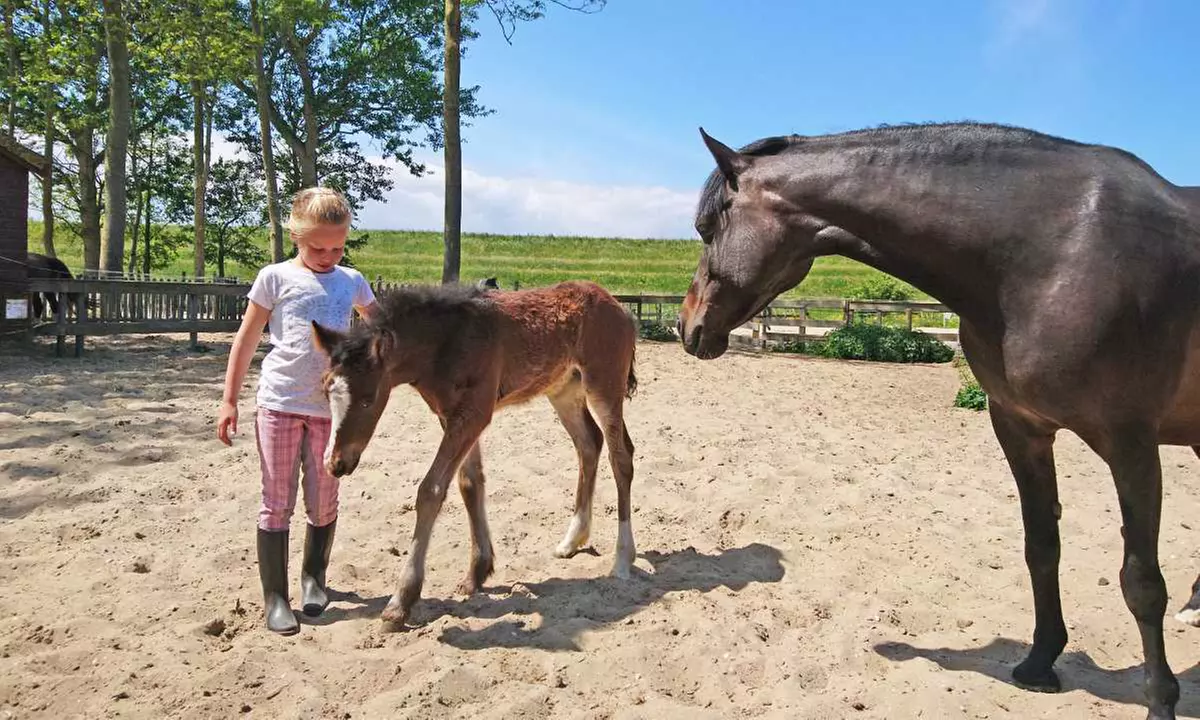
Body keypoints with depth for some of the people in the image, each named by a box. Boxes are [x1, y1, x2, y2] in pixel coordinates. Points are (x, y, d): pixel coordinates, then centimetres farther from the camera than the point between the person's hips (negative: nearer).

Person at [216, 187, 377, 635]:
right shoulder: (275, 278, 0)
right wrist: (229, 401, 1)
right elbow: (246, 340, 4)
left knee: (323, 502, 9)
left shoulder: (352, 282, 8)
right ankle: (274, 597, 11)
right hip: (279, 403, -2)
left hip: (331, 407, 2)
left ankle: (313, 578, 31)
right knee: (277, 502, 2)